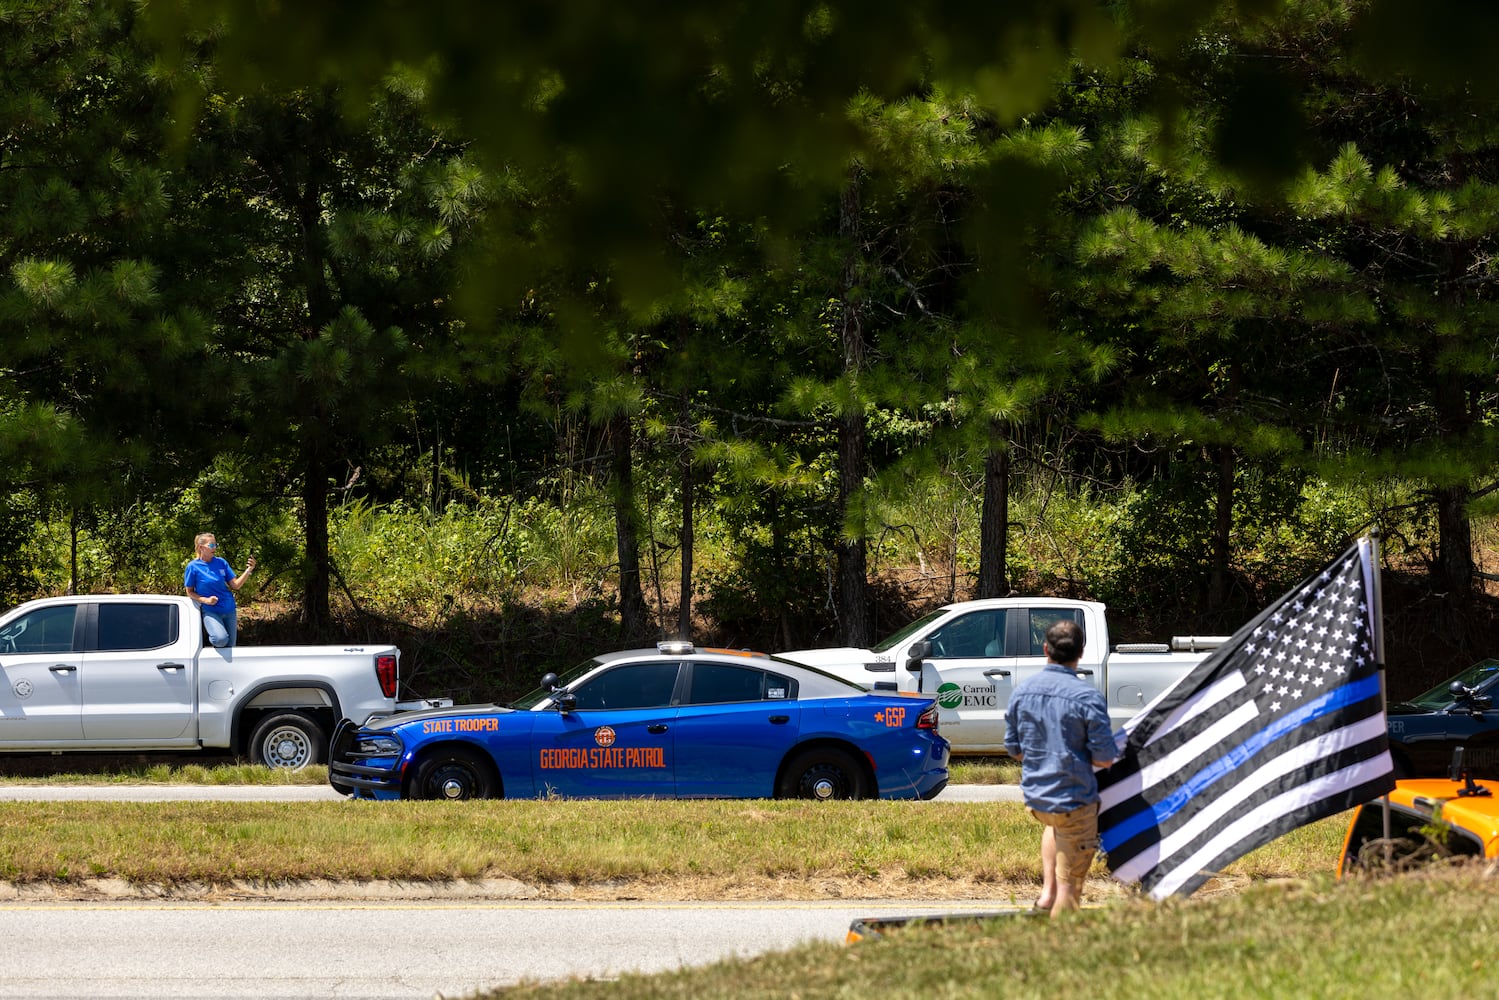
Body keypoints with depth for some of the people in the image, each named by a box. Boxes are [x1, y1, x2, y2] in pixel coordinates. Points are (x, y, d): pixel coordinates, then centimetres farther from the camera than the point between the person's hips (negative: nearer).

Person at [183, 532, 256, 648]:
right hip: (210, 611, -4)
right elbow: (190, 592, 0)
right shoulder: (193, 567, -7)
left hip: (229, 611, 4)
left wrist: (248, 570, -11)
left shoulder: (221, 562, 2)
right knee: (221, 639, -30)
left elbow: (235, 585, 3)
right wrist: (206, 600, -16)